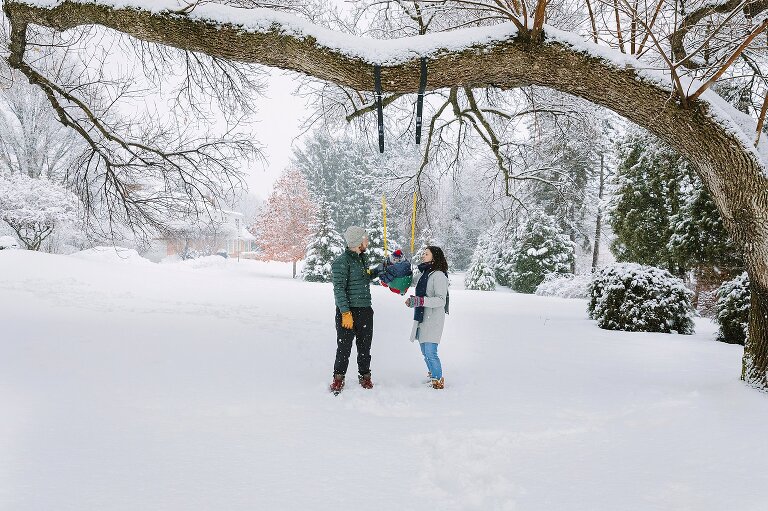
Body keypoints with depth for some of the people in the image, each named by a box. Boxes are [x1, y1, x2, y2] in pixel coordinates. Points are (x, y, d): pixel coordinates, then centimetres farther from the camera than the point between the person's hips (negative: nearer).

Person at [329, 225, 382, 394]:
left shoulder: (363, 258, 13)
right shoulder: (342, 261, -12)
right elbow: (339, 289, -16)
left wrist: (380, 269, 18)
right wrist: (345, 313, -20)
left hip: (366, 311, 7)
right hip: (349, 311, -7)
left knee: (365, 347, 14)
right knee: (344, 347, 0)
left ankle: (364, 376, 28)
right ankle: (339, 378, 15)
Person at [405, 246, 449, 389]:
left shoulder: (438, 275, -14)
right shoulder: (422, 273, 11)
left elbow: (441, 300, -19)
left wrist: (420, 300, -28)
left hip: (433, 319, -9)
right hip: (422, 318, 9)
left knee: (430, 353, -11)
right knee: (425, 352, 15)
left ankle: (438, 381, 3)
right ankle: (433, 375, 32)